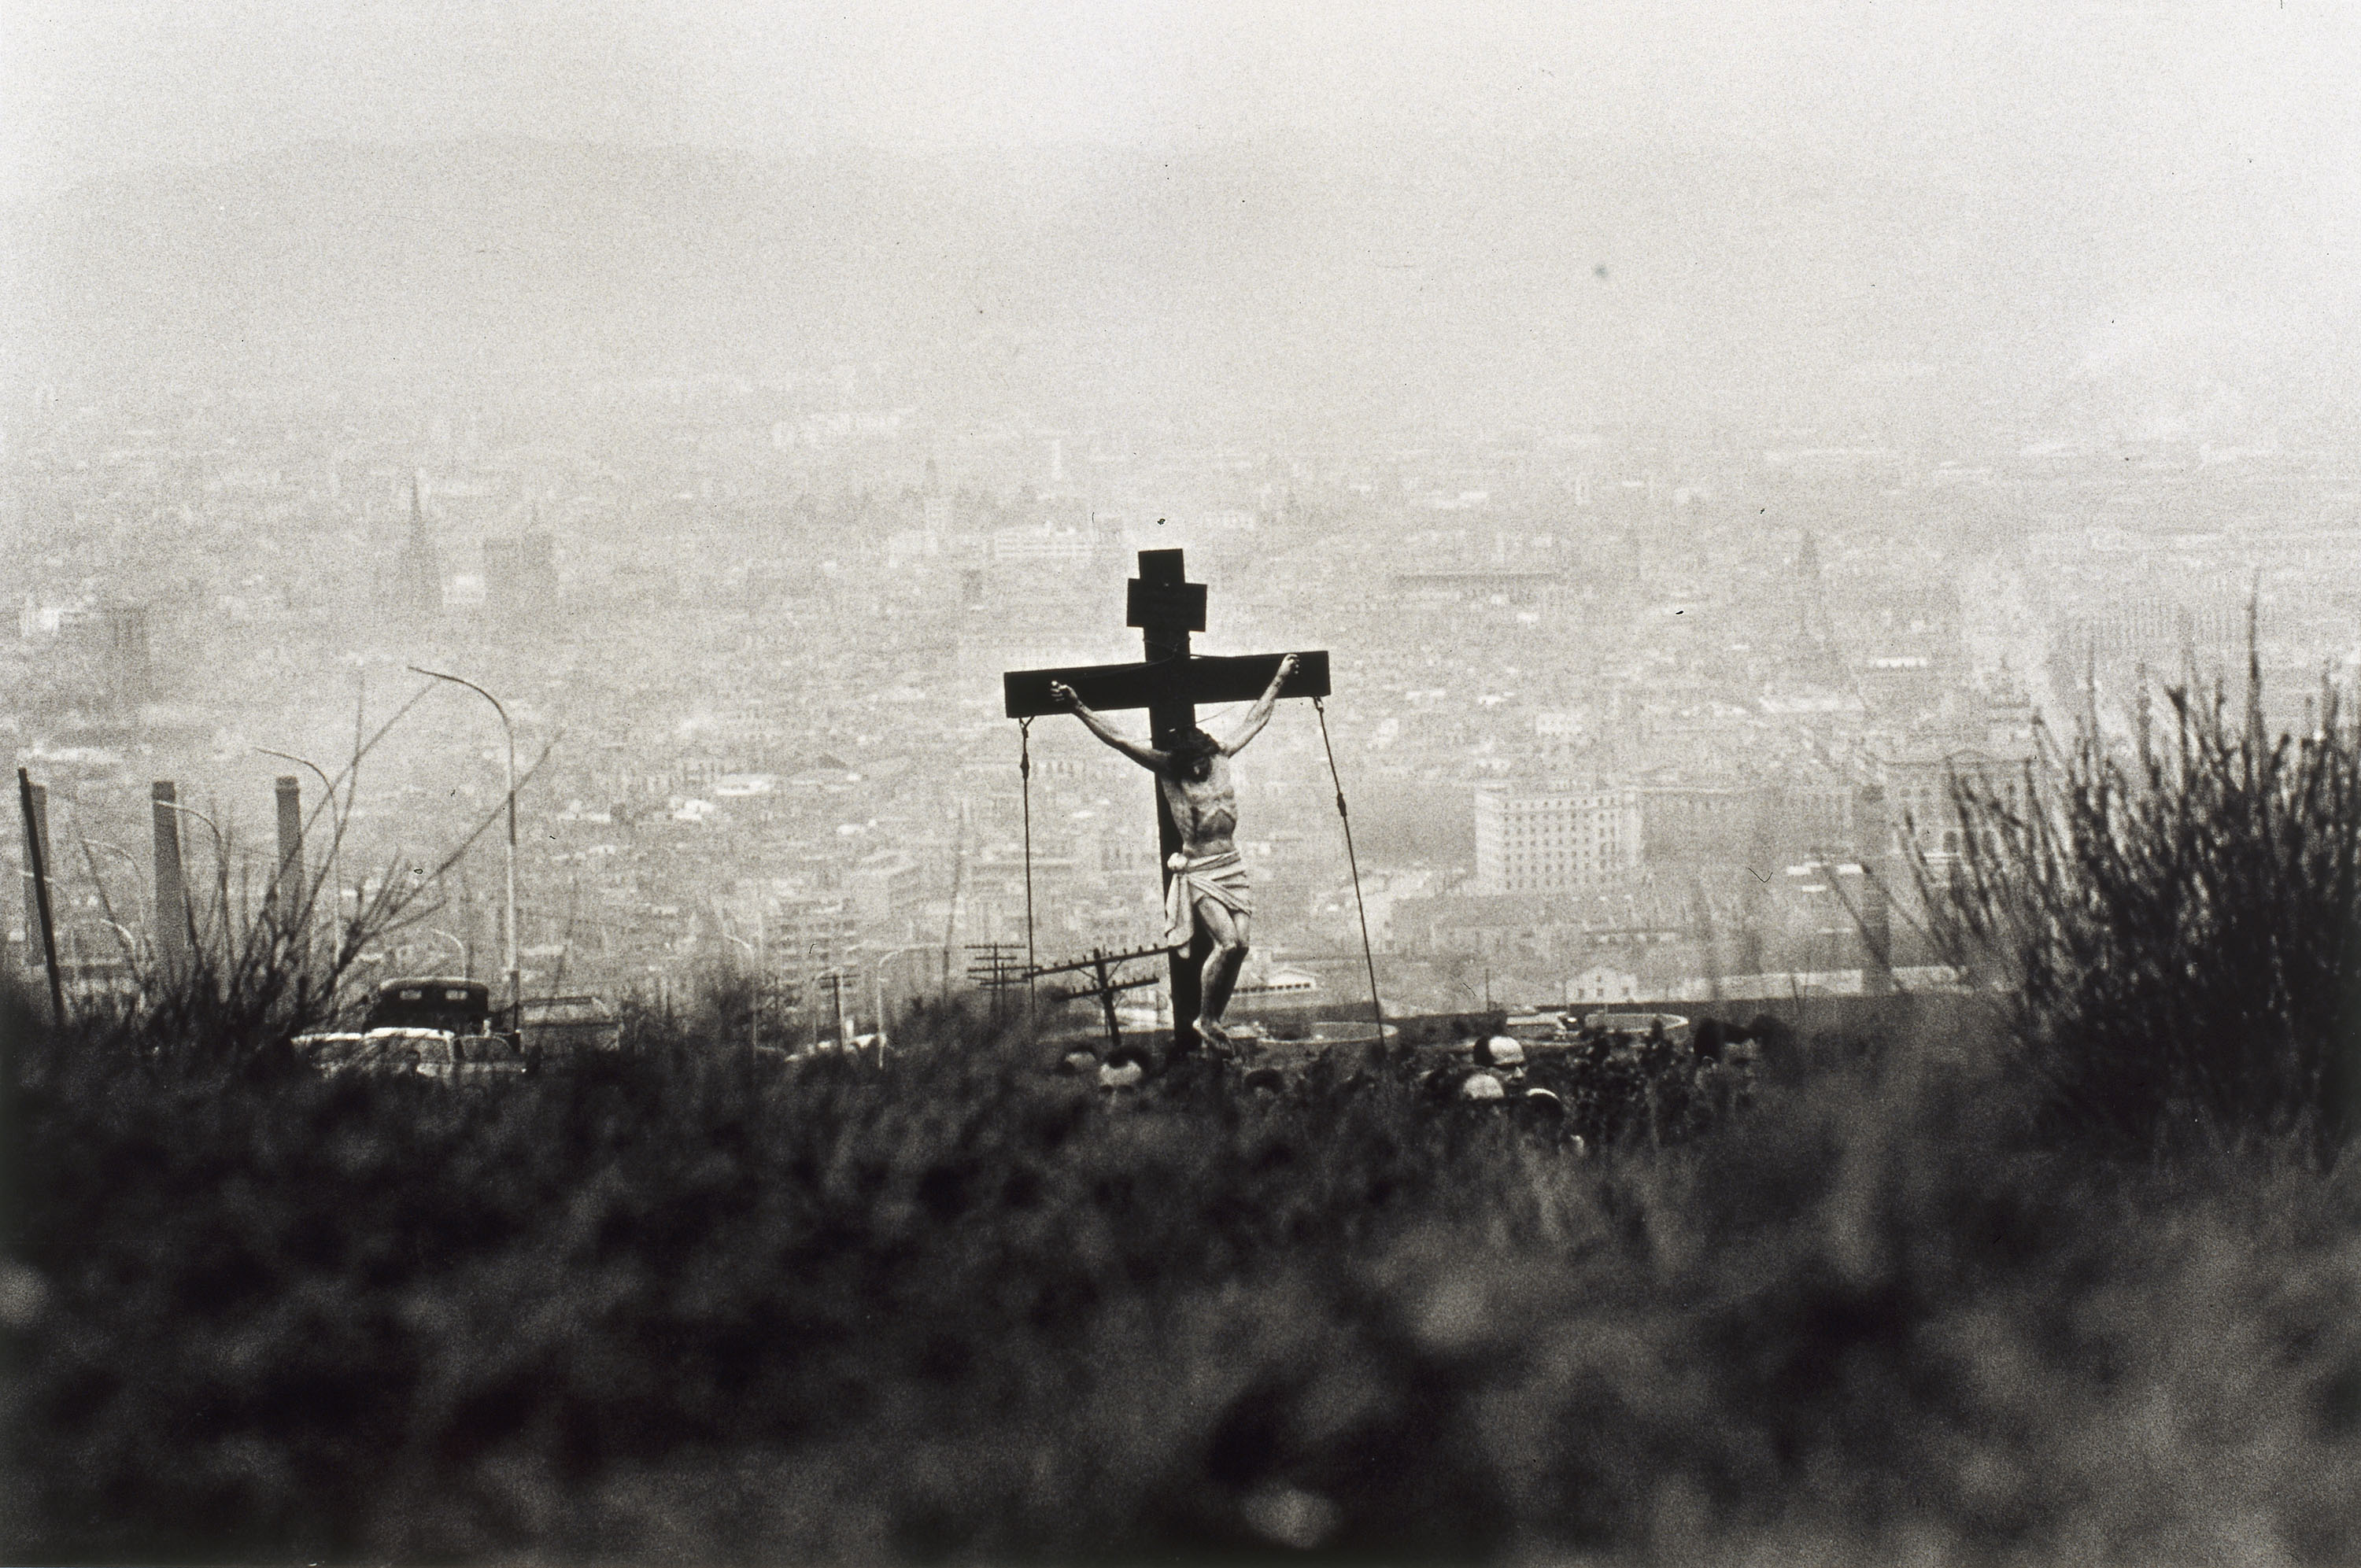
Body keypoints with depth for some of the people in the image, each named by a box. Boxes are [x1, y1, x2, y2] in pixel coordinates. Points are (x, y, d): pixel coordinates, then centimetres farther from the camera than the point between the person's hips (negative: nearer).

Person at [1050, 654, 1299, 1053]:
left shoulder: (1220, 758, 6)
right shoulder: (1167, 769, -4)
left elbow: (1254, 721, 20)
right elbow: (1118, 740, -10)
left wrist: (1279, 681, 30)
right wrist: (1077, 708, -16)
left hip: (1231, 867, 5)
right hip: (1198, 871, -5)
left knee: (1238, 944, -5)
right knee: (1229, 942, -19)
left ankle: (1214, 1020, 8)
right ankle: (1206, 1018, -3)